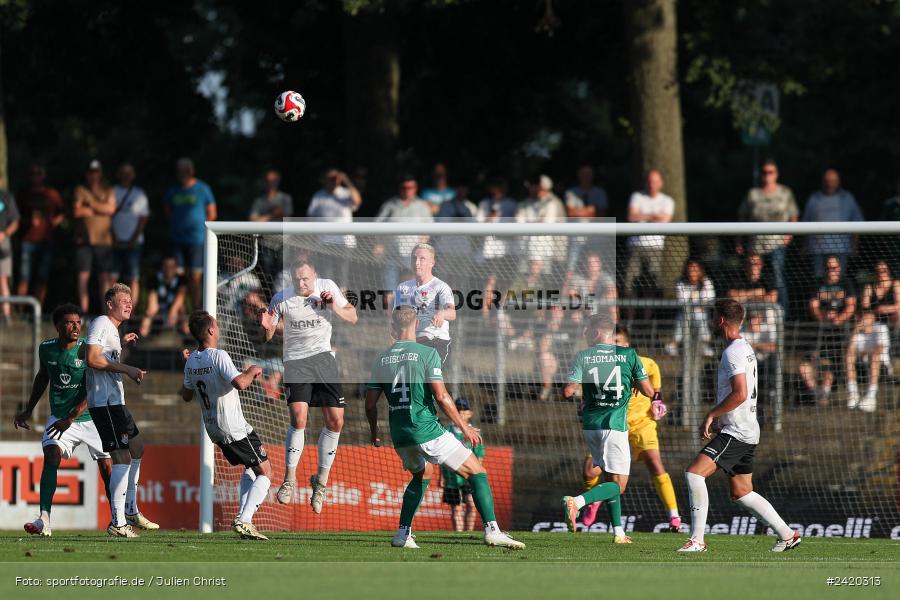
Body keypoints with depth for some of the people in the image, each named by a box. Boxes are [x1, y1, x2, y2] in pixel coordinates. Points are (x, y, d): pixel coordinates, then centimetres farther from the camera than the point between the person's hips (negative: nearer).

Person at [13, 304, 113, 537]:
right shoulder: (47, 348, -2)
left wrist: (71, 418, -28)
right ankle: (44, 521, -27)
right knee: (51, 456, -20)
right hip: (59, 416, 2)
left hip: (90, 416, -2)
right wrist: (28, 410, 22)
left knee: (106, 468, 0)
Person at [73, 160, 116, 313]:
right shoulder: (81, 191, 9)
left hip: (103, 240, 1)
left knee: (104, 277, -1)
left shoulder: (108, 192, 14)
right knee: (83, 276, -6)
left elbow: (111, 209, -3)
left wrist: (91, 205, -4)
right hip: (84, 240, -1)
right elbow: (77, 211, -4)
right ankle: (83, 309, -5)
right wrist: (99, 209, -1)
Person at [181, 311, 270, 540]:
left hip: (213, 429, 8)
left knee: (250, 468, 26)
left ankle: (242, 517, 13)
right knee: (265, 473, -2)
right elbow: (240, 383, -34)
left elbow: (186, 395, 18)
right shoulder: (218, 356, -20)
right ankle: (244, 521, -16)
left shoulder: (192, 361, 4)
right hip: (235, 430, -8)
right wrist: (252, 371, -13)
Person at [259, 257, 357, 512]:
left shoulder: (328, 287, 1)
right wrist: (267, 327, -22)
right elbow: (268, 337, 1)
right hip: (295, 361, -3)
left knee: (335, 421, -3)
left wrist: (335, 307, -11)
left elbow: (352, 318, 8)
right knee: (298, 418, -21)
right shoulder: (281, 299, -5)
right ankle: (289, 479, -6)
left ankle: (321, 481, 15)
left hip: (324, 357, 3)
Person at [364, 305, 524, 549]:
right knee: (476, 471, 2)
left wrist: (374, 433, 26)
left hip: (400, 435, 6)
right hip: (427, 431, -6)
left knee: (422, 474, 32)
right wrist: (464, 426, -4)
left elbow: (370, 403, 9)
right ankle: (491, 530, -14)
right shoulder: (427, 353, -7)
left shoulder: (382, 359, 7)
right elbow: (441, 396, -14)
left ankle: (403, 534, 23)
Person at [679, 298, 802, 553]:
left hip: (736, 433, -10)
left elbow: (740, 394, -24)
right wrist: (719, 418, 22)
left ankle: (697, 539, -21)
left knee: (694, 473, -18)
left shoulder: (733, 352, -15)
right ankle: (787, 535, 19)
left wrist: (712, 415, -16)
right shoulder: (746, 348, 17)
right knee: (741, 493, 16)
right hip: (746, 432, 10)